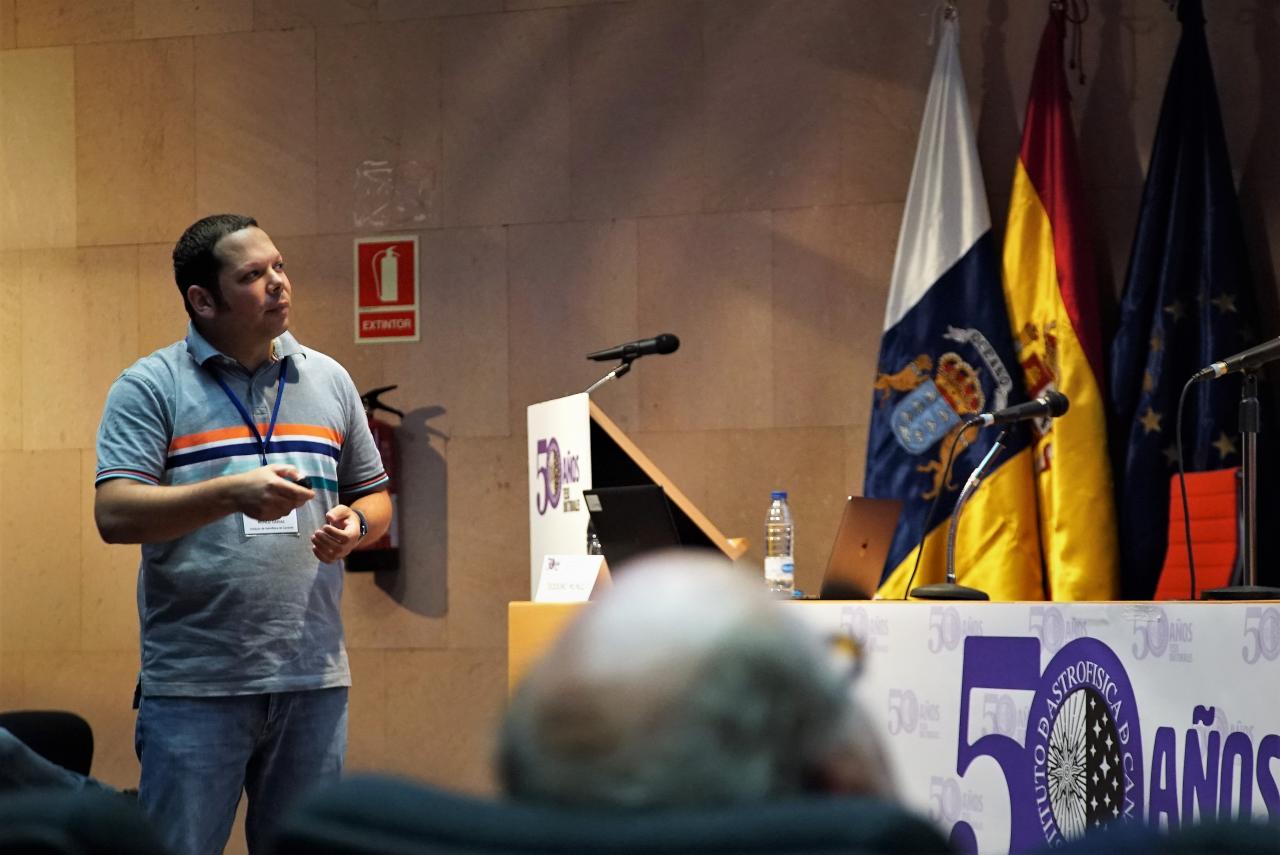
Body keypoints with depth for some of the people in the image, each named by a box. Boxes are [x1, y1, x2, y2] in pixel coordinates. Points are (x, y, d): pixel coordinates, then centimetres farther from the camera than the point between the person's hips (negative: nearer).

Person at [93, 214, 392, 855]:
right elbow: (115, 515, -12)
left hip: (313, 676, 4)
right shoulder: (151, 387, -1)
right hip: (193, 678, -4)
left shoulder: (329, 381, 13)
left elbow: (374, 495, 20)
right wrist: (233, 494, -24)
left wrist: (355, 525, -4)